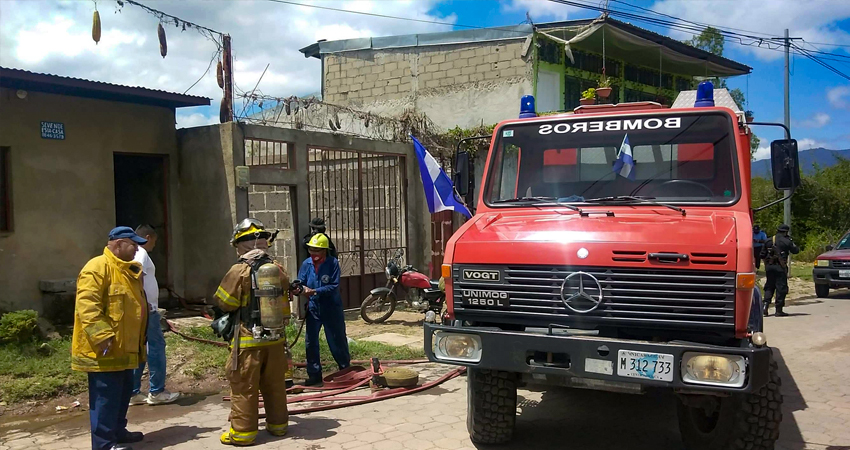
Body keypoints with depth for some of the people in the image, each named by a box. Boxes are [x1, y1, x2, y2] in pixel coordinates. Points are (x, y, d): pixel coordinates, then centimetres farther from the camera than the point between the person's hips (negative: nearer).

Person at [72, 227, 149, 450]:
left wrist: (140, 340, 24)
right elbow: (87, 305, -25)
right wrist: (102, 336, -29)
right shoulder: (97, 267, -16)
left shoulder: (128, 270, 17)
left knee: (123, 392, 18)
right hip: (103, 350, -10)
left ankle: (118, 431, 32)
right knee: (106, 397, -6)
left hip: (124, 348, 10)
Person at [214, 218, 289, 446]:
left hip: (248, 339, -5)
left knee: (244, 386, 4)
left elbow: (223, 302, -9)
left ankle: (242, 431, 8)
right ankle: (278, 423, 25)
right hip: (275, 337, 5)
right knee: (274, 384, 16)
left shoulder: (240, 270, -14)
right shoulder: (277, 268, 3)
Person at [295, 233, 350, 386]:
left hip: (332, 309, -4)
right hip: (313, 309, 4)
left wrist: (315, 291, -28)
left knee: (337, 341, 9)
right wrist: (300, 288, -25)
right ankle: (314, 375, 18)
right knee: (310, 342, 5)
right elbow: (300, 282, -1)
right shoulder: (306, 264, -3)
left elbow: (334, 286, -18)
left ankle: (346, 369, 29)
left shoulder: (333, 263, -14)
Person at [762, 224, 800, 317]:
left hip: (769, 266, 4)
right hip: (780, 267, -4)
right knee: (781, 287, 1)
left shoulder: (769, 241, 7)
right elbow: (796, 250, 4)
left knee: (769, 286, 14)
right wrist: (791, 242, 16)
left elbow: (763, 254, 10)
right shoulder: (786, 241, -6)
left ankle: (766, 304, -3)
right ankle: (779, 310, 2)